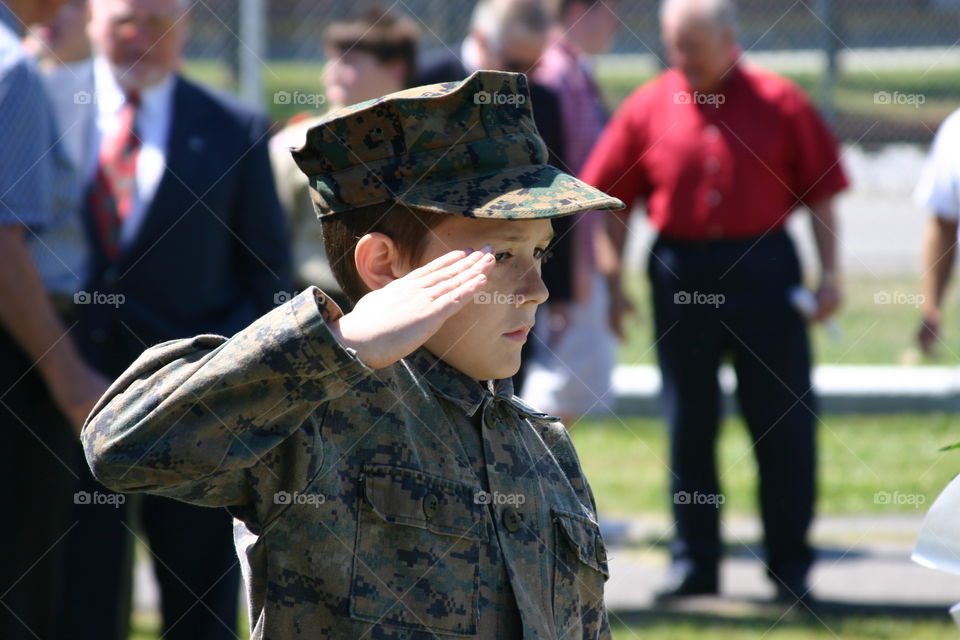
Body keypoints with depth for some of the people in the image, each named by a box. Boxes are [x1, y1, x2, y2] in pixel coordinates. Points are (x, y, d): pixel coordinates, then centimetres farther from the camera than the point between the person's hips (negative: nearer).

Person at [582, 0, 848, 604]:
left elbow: (821, 192, 2)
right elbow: (611, 199, 7)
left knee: (785, 419, 1)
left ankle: (791, 562, 10)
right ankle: (694, 560, 17)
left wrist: (830, 271, -3)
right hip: (681, 275, 1)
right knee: (689, 423, 8)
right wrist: (611, 280, 3)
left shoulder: (780, 103, 0)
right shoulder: (649, 107, 3)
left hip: (764, 268, -1)